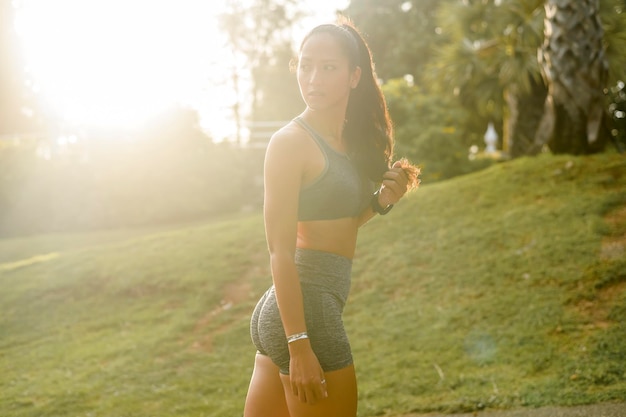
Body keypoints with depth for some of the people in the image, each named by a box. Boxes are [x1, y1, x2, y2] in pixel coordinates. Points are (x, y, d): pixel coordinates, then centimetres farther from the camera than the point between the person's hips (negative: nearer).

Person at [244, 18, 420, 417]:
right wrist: (300, 346, -21)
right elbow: (280, 252, -16)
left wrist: (383, 201, 3)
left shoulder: (344, 142, 13)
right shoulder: (291, 141, -11)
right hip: (305, 310, -9)